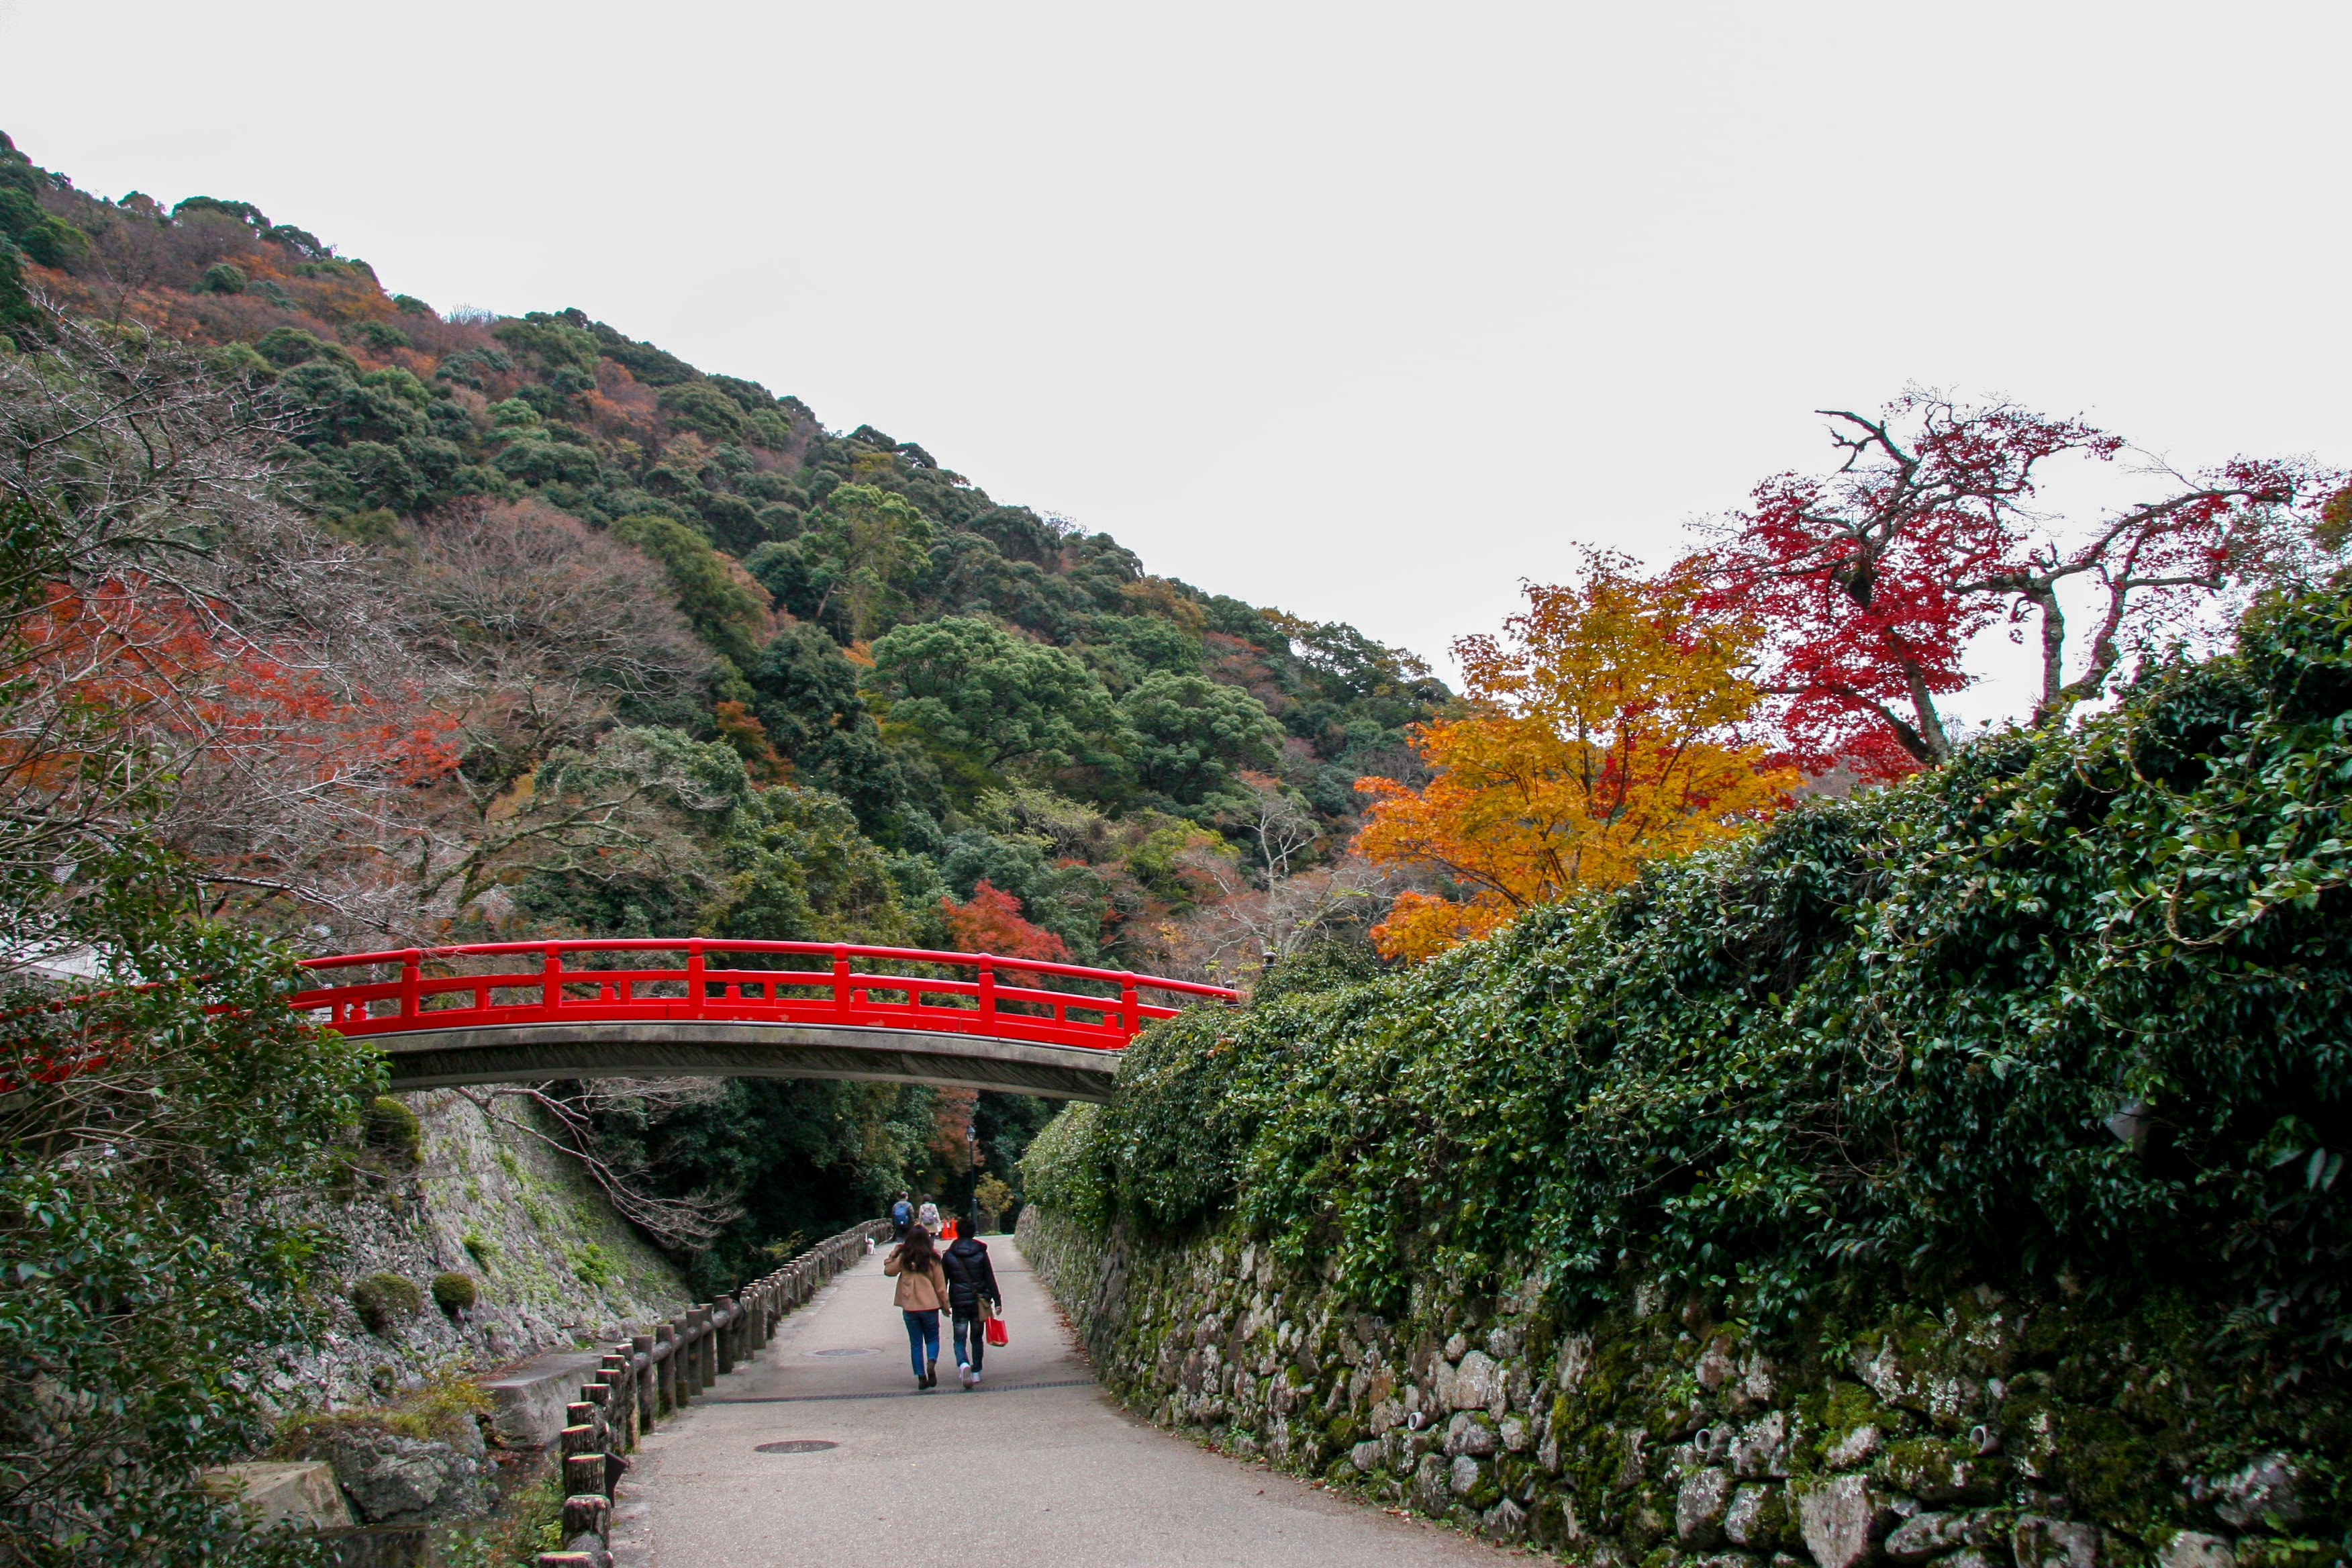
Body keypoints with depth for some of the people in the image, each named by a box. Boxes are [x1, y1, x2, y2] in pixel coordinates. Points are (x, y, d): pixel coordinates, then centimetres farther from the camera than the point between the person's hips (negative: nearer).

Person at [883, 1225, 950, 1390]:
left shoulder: (903, 1258, -5)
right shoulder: (932, 1259, -6)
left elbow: (889, 1270, 12)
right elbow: (940, 1284, -2)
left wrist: (893, 1253, 18)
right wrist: (945, 1303, 8)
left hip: (909, 1307, 1)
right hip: (929, 1306, -1)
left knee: (915, 1343, 10)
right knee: (932, 1339, 15)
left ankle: (921, 1376, 4)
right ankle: (931, 1362, -14)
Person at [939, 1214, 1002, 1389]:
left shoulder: (949, 1256, -1)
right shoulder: (981, 1253, -2)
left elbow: (943, 1282, 2)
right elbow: (990, 1279, -2)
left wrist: (944, 1304, 10)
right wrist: (997, 1301, 2)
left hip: (959, 1304, -1)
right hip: (979, 1303, 1)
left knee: (960, 1340, 3)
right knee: (977, 1339, 15)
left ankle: (964, 1364, -25)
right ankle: (976, 1373, 18)